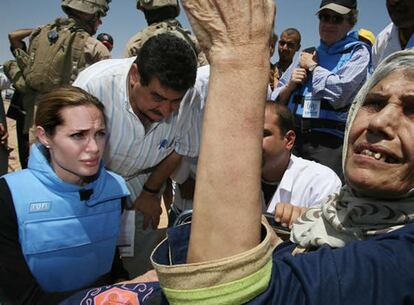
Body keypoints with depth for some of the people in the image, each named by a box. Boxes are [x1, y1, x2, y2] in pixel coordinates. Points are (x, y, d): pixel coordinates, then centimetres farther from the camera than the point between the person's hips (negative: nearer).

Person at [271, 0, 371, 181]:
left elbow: (339, 92, -13)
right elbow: (277, 101, 17)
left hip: (330, 143, -4)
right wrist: (290, 86, -3)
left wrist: (312, 66, 0)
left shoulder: (358, 52, 6)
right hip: (292, 138, 4)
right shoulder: (307, 54, 18)